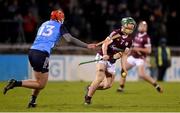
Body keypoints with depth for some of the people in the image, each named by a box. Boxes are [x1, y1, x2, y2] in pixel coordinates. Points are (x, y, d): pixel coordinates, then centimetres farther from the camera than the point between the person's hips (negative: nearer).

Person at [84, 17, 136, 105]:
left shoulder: (129, 40, 5)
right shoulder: (116, 33, -13)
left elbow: (124, 55, 9)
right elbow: (105, 44, -20)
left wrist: (124, 68, 0)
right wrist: (105, 55, -37)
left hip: (112, 62, 6)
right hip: (102, 57, -6)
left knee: (108, 85, 1)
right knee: (100, 78, -22)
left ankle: (90, 88, 24)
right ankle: (88, 97, -8)